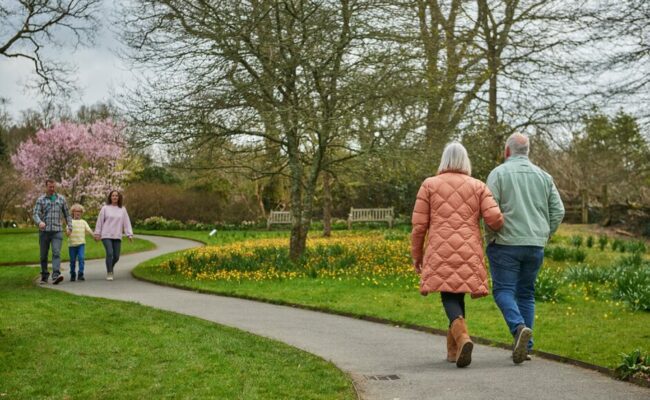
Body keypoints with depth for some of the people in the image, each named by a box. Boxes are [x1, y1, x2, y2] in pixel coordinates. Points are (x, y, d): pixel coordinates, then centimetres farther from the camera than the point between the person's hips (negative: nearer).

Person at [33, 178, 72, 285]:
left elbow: (67, 214, 18)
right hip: (44, 231, 0)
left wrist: (69, 226, 10)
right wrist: (39, 222, -27)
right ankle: (44, 277, 22)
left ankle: (56, 276, -28)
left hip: (57, 231, 0)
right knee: (43, 255, 8)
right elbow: (36, 214, -7)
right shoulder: (40, 199, 4)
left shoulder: (61, 199, 10)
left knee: (56, 253, -17)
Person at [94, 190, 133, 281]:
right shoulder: (105, 208, 1)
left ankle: (111, 268, 33)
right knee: (109, 253, -16)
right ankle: (109, 273, -6)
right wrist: (97, 233, 3)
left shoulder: (122, 209, 7)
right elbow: (100, 221, 4)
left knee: (116, 256, 4)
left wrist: (129, 234, -1)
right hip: (106, 236, -3)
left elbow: (126, 222, 5)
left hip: (117, 236, 3)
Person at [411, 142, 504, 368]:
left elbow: (419, 224, 3)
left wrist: (416, 254, 13)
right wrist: (498, 227, 21)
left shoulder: (429, 185, 7)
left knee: (449, 297, -2)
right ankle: (453, 350, 19)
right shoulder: (478, 187, 9)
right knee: (458, 295, 16)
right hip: (469, 254, 2)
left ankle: (462, 338, -29)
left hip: (441, 252, -2)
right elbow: (494, 218, -3)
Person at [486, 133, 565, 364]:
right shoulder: (543, 176, 11)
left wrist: (490, 236, 0)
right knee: (526, 293, 12)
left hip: (506, 243, -5)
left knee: (504, 290, -1)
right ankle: (525, 346, 11)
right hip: (535, 245, 5)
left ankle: (519, 327, -25)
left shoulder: (499, 173, -4)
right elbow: (558, 211, 8)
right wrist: (544, 235, 16)